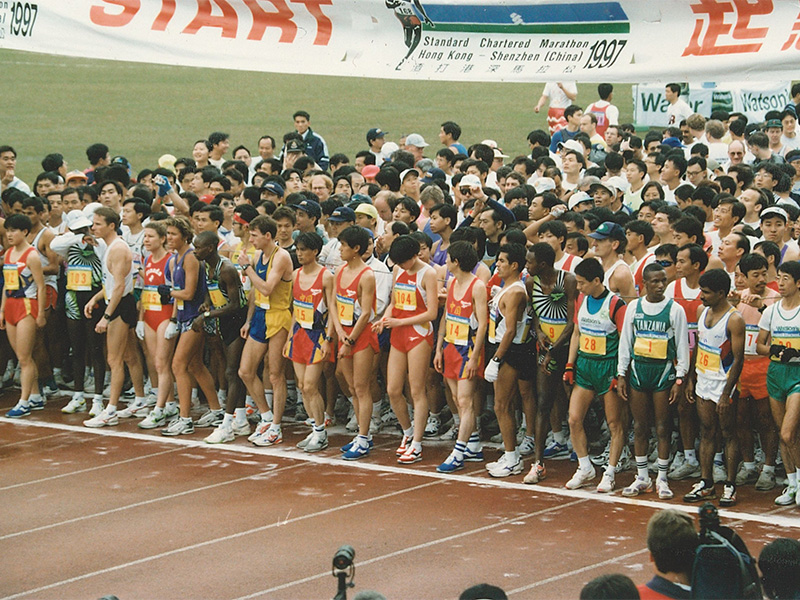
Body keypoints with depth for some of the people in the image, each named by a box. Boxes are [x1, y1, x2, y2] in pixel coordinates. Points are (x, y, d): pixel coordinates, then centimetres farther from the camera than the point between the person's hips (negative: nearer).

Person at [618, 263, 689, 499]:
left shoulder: (675, 309, -2)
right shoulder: (634, 307, 5)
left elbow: (682, 346, -1)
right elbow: (625, 341, 11)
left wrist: (679, 379, -6)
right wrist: (622, 375, 7)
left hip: (664, 370, -3)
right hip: (638, 369, 3)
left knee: (663, 427, 0)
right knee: (639, 426, 7)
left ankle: (662, 479, 8)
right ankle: (642, 478, 17)